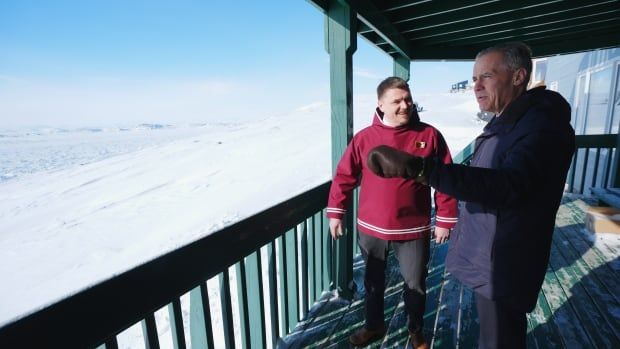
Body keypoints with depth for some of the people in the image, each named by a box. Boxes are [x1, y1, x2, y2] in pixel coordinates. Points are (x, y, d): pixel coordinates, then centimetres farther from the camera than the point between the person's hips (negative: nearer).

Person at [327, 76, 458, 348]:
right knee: (373, 282, 21)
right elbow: (345, 176, -1)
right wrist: (335, 213, -1)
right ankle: (374, 325, 47)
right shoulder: (364, 138, -6)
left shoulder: (429, 136, -7)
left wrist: (445, 220, -2)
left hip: (414, 230, -1)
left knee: (415, 285, 18)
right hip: (371, 229, 2)